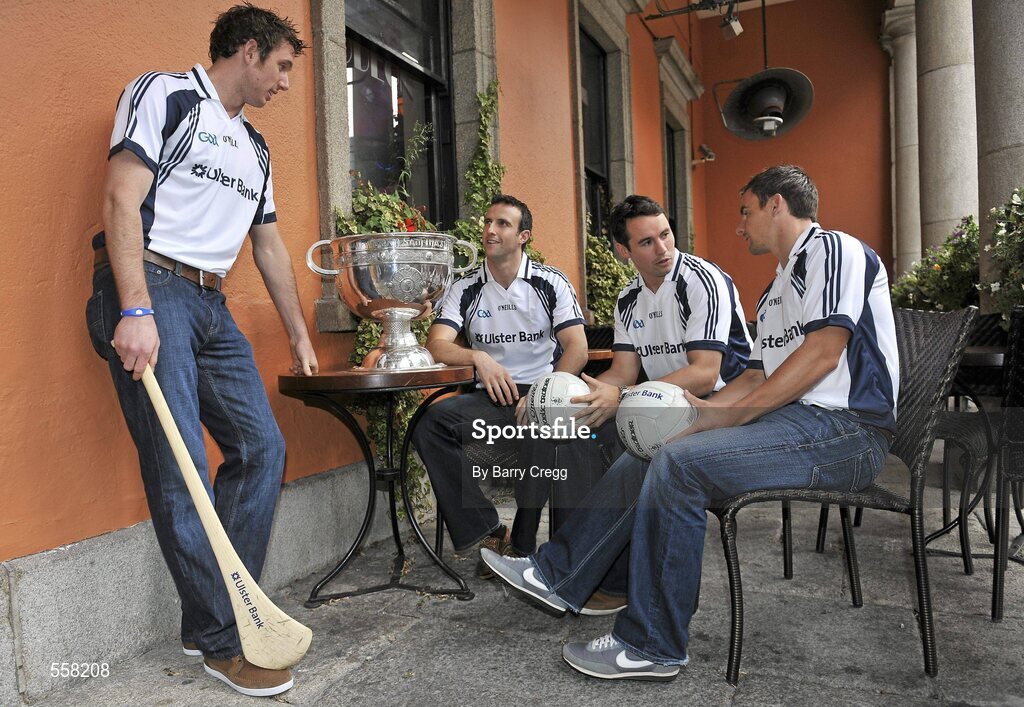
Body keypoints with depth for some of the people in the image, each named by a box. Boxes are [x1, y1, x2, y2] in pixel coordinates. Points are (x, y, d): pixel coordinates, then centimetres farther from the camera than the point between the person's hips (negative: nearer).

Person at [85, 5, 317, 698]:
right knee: (181, 471, -10)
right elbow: (122, 199, -11)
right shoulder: (164, 93, 1)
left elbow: (270, 245, 26)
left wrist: (300, 335, 26)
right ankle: (222, 640, 0)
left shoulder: (253, 145, 23)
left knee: (262, 447, 0)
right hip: (150, 288, -8)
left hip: (212, 304, 8)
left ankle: (210, 616, 10)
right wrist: (135, 310, -22)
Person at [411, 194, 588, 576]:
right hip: (492, 397, 3)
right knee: (431, 425, -25)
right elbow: (437, 345, -3)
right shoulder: (466, 287, 8)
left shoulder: (551, 282, 3)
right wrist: (479, 358, -23)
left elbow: (577, 349, -6)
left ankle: (523, 545, -19)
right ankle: (487, 532, -19)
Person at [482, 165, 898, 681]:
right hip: (793, 420, 9)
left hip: (845, 427, -9)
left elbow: (824, 352, -18)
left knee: (679, 463, -26)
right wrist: (697, 411, 4)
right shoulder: (775, 293, 26)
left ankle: (652, 647, -15)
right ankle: (556, 574, 8)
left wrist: (725, 415, -18)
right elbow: (758, 376, 21)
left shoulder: (835, 249, -5)